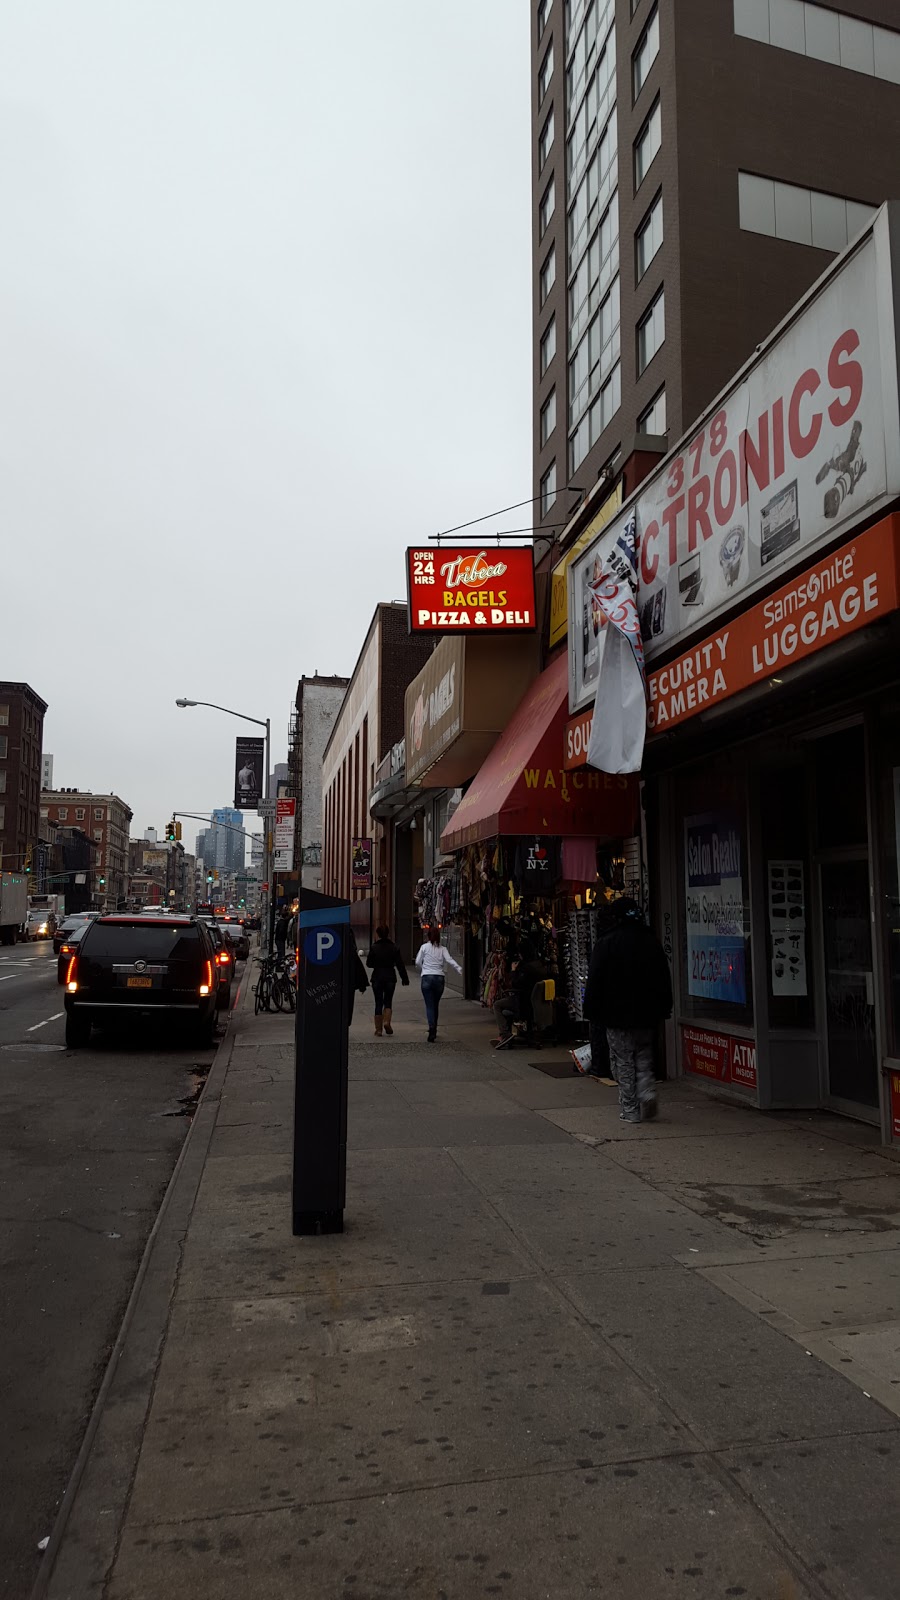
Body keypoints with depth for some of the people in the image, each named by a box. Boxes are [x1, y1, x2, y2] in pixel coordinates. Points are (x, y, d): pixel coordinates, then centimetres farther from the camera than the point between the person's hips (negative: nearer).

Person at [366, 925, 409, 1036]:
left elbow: (369, 963, -1)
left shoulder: (374, 948, -8)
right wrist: (405, 979, 4)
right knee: (388, 1001, 15)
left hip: (377, 978, -1)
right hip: (390, 978, 1)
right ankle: (387, 1022, -6)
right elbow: (400, 965, -1)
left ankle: (378, 1029, 7)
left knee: (378, 1003, 6)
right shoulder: (394, 948, -2)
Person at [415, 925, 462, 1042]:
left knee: (429, 1005, -3)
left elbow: (418, 962, 3)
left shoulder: (425, 947, 2)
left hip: (427, 978, -2)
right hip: (439, 978, 2)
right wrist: (459, 968, -16)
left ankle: (432, 1029, -21)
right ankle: (433, 1030, 26)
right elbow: (449, 960, -8)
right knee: (435, 1005, 16)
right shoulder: (442, 948, 7)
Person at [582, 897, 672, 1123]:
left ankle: (630, 1110, 5)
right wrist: (664, 1008, 17)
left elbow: (595, 980, -8)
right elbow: (664, 979, 9)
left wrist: (591, 1009, 0)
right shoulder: (652, 940, 5)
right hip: (647, 1014, 4)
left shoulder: (607, 942, -8)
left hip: (618, 1014, -4)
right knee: (644, 1059, 17)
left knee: (624, 1063, 4)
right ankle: (647, 1092, -4)